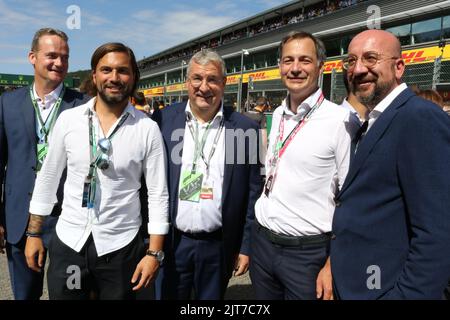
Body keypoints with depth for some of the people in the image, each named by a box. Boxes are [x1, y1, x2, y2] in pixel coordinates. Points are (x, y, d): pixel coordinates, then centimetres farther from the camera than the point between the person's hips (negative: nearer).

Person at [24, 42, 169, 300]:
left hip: (120, 246, -1)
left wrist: (154, 253, -9)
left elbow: (158, 194, -7)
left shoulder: (148, 129, -9)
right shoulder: (68, 119, -3)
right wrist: (34, 233, 7)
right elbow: (48, 179, 5)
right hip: (68, 242, 2)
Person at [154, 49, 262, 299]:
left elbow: (253, 192, -1)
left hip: (219, 246, 0)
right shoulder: (164, 120, -3)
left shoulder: (245, 128, -4)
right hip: (171, 242, 0)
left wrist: (247, 246, 0)